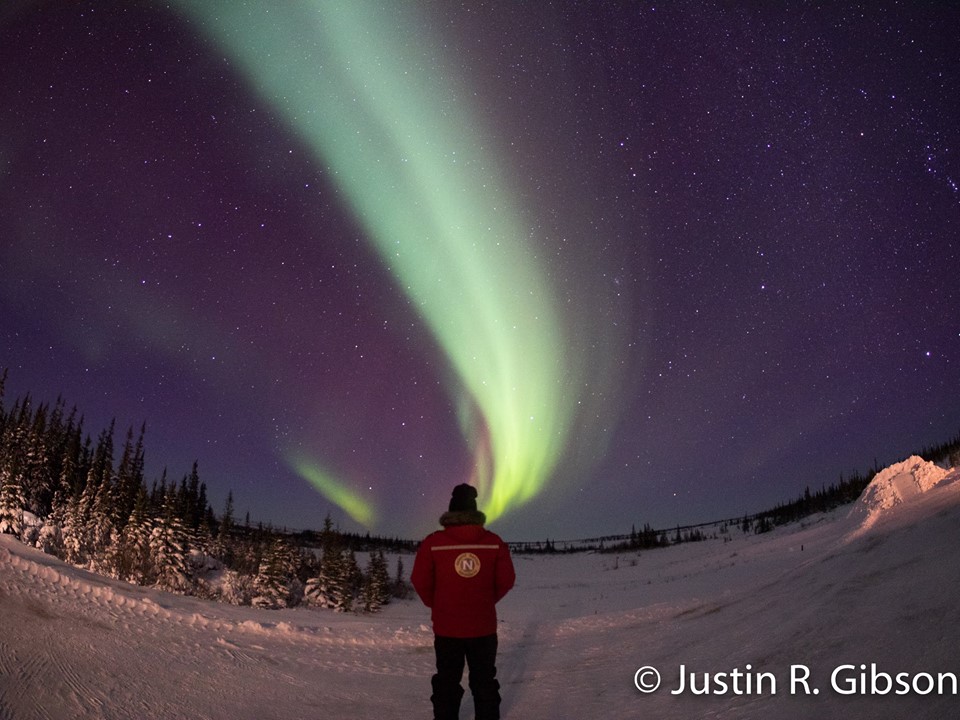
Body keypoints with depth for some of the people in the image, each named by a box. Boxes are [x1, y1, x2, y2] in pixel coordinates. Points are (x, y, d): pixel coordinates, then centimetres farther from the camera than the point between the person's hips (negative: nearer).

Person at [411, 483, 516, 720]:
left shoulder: (433, 542, -13)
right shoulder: (494, 542, -9)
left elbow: (420, 582, -7)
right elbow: (506, 580, -2)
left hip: (446, 628, -1)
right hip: (484, 627, 1)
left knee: (446, 682, 16)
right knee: (484, 681, 18)